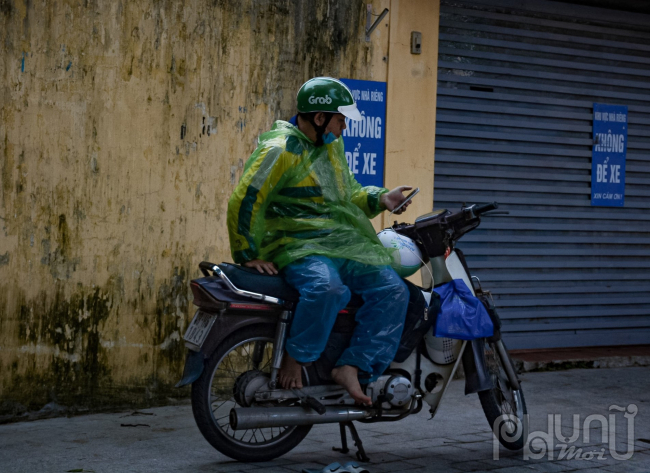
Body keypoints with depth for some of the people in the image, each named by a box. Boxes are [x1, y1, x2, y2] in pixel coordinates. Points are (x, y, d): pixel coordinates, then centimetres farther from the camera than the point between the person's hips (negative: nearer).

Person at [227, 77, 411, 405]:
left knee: (393, 290, -11)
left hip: (342, 246, 8)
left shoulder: (332, 146, 19)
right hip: (298, 248, -8)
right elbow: (244, 201, -13)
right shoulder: (280, 150, -9)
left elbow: (349, 194, 29)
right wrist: (248, 254, -13)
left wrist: (380, 198, 9)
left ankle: (351, 367, -13)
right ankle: (294, 360, -18)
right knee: (327, 288, -39)